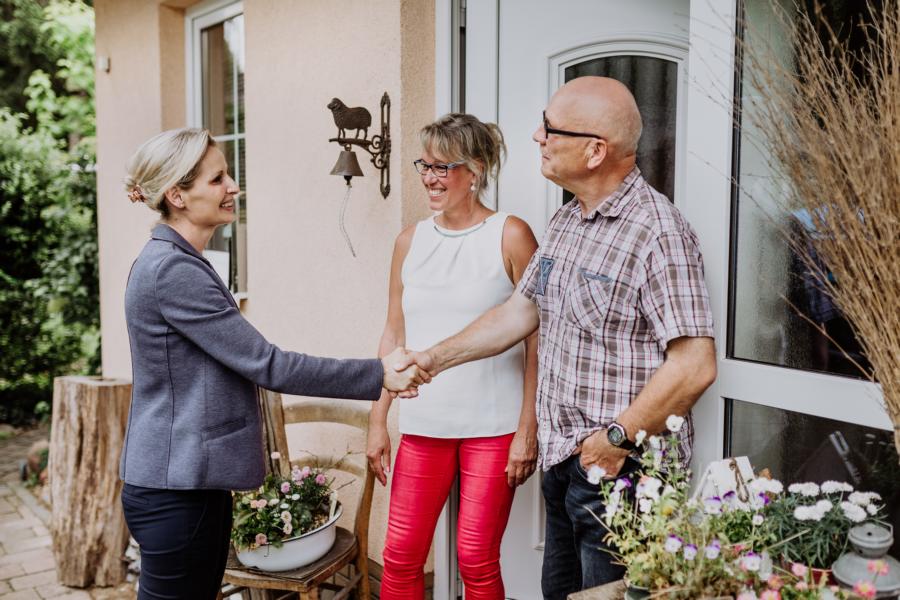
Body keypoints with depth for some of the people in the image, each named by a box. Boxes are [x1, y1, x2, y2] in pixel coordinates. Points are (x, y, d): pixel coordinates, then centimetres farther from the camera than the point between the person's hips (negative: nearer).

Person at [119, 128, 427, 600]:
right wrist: (378, 374, -15)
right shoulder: (172, 270, -20)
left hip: (193, 481, 10)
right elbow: (266, 365, -20)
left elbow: (239, 360, 18)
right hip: (175, 492, -10)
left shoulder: (176, 262, 12)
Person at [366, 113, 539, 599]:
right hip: (423, 424, 4)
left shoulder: (510, 236, -5)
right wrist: (377, 421, 8)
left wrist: (528, 429, -8)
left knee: (477, 561, 6)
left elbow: (536, 339, -5)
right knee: (400, 557, 8)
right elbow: (394, 335, 11)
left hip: (492, 427, -3)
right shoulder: (410, 241, 8)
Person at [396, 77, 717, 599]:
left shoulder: (657, 232, -20)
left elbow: (695, 365, -24)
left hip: (620, 465, -9)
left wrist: (619, 437, -20)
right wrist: (436, 358, 14)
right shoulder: (565, 222, 10)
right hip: (564, 460, 9)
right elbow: (521, 310, 16)